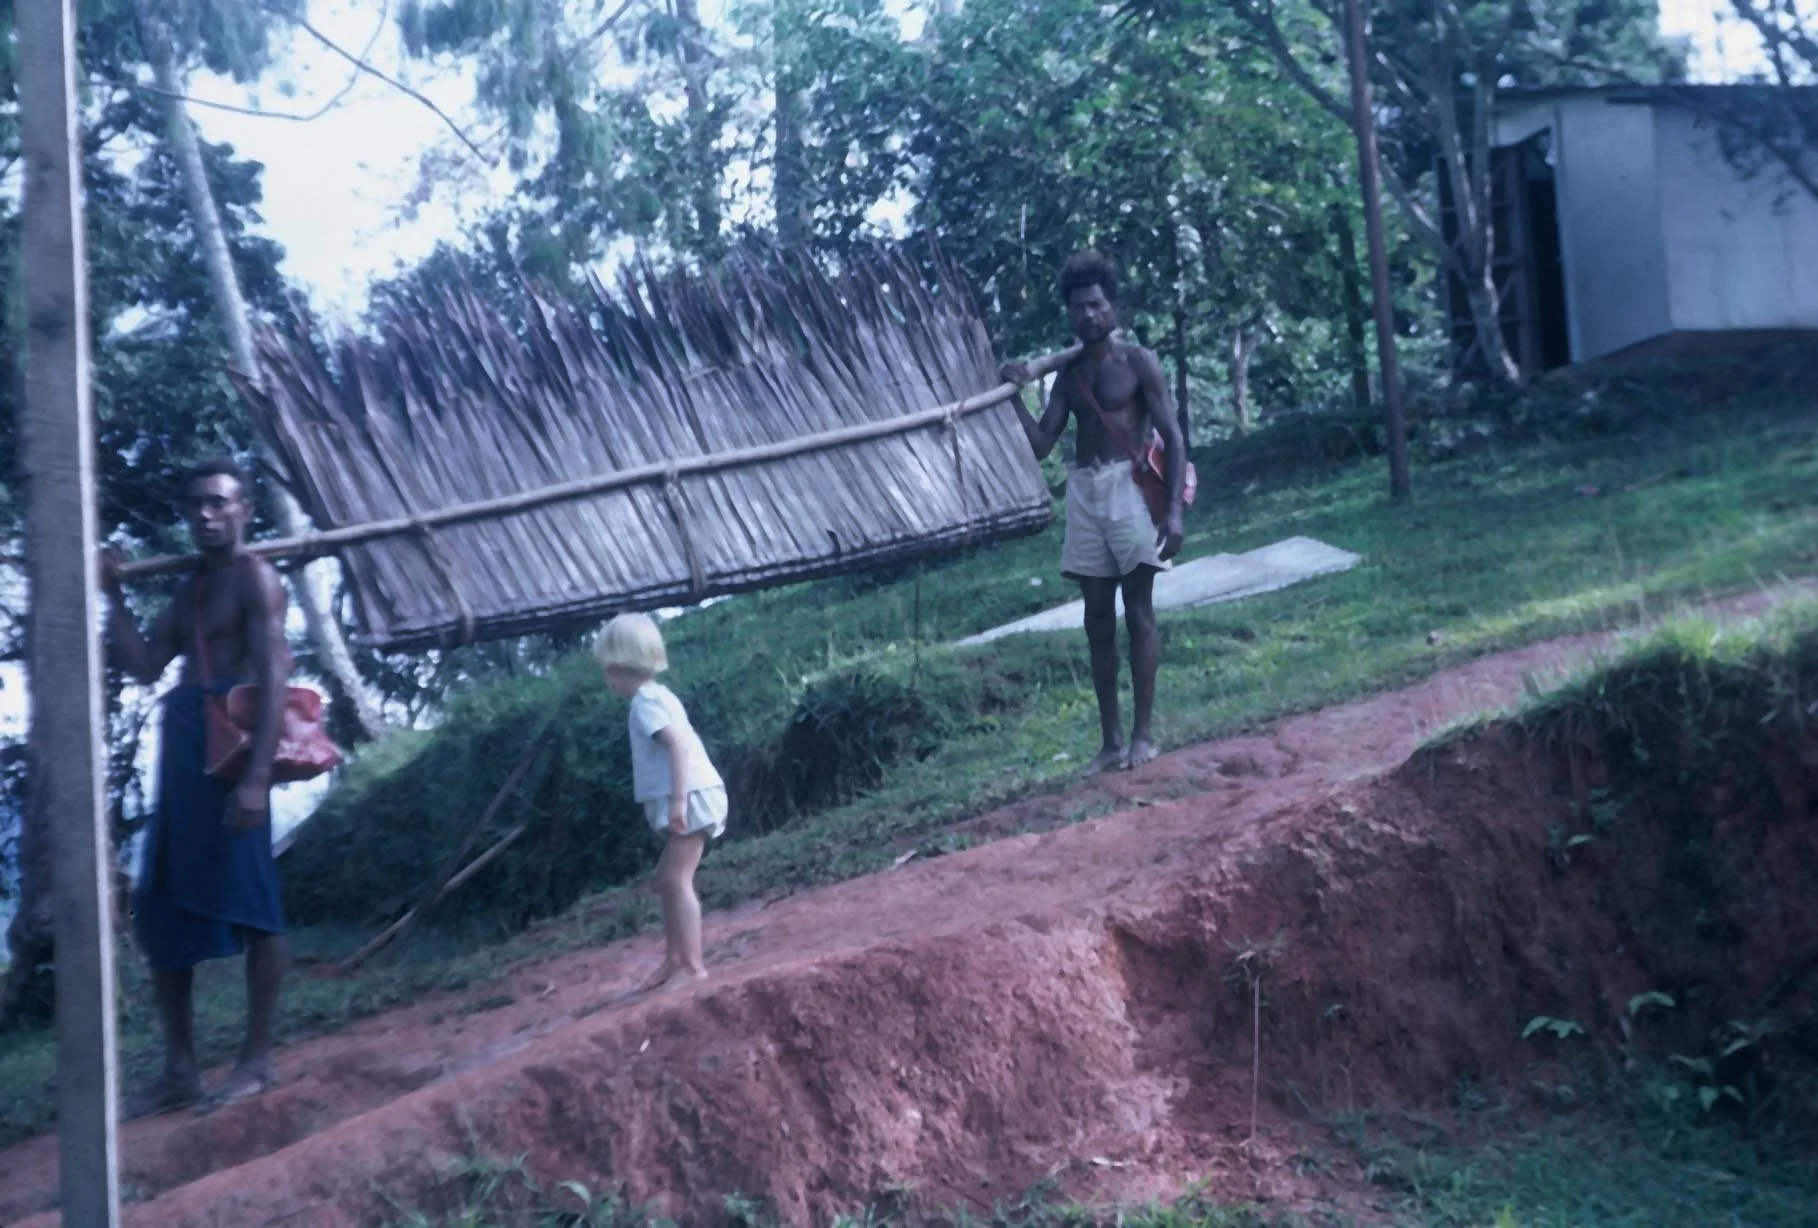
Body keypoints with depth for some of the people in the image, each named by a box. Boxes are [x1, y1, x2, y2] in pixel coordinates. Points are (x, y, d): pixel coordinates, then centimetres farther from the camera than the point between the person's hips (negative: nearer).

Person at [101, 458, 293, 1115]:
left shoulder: (255, 578, -5)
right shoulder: (190, 589, 22)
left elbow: (274, 676, -15)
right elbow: (144, 666, 17)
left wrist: (258, 775, -24)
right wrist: (114, 594, 10)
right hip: (181, 751, 9)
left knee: (249, 904, -3)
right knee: (160, 913, 10)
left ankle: (256, 1060, 4)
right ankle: (180, 1069, 17)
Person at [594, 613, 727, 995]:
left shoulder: (646, 701, -12)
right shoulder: (657, 695, 18)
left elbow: (680, 745, -23)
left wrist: (678, 800, -28)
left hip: (690, 796, -11)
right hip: (689, 796, 11)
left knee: (677, 881, -11)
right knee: (668, 881, 16)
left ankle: (693, 966, -11)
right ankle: (674, 961, 23)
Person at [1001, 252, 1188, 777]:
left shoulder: (1137, 362, -2)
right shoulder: (1068, 373, 13)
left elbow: (1173, 437, -6)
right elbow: (1040, 444, 9)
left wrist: (1173, 510, -16)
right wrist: (1017, 396, -6)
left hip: (1129, 486, -5)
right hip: (1083, 491, 5)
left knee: (1138, 609, -4)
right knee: (1097, 617, 5)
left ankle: (1144, 733, 1)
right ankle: (1111, 738, 11)